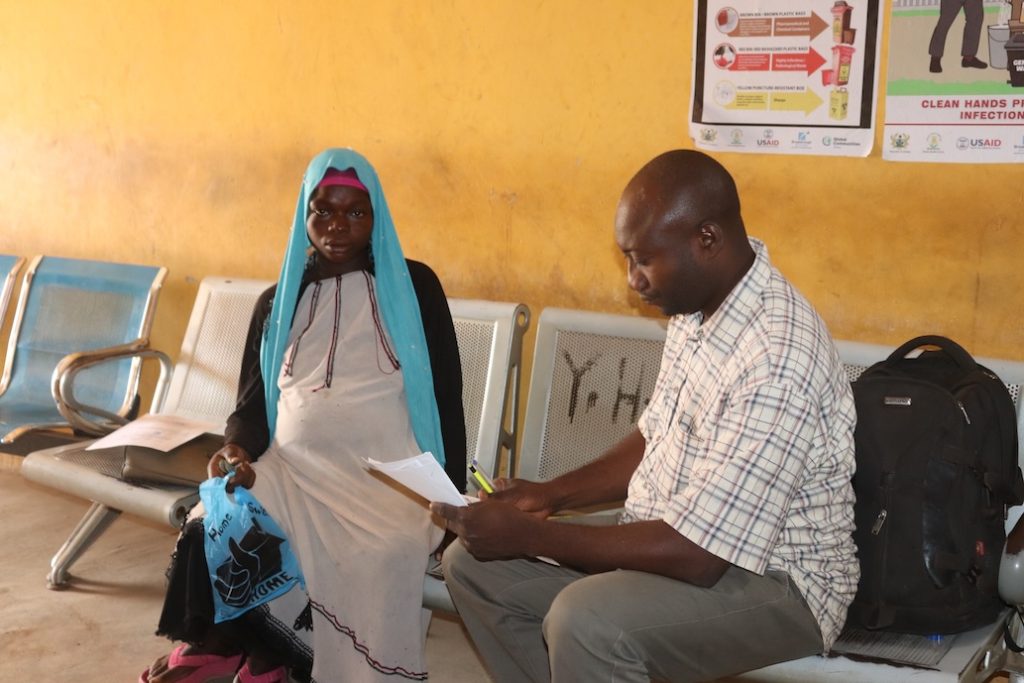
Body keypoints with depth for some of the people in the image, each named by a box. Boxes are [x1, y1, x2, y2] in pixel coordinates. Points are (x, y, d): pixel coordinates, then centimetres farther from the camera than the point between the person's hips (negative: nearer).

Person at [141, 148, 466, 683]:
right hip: (291, 470, 3)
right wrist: (237, 447, -9)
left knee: (376, 563, -34)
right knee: (211, 533, -28)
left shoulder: (414, 286, 9)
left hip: (387, 478, -2)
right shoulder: (277, 301, 18)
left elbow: (445, 393, 7)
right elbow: (253, 401, 15)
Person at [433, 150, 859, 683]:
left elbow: (696, 556, -30)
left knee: (586, 622, -35)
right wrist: (552, 495, 1)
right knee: (472, 564, 4)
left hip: (776, 583, -9)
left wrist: (529, 536, -24)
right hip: (678, 538, 9)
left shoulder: (777, 359, -30)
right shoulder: (698, 305, 0)